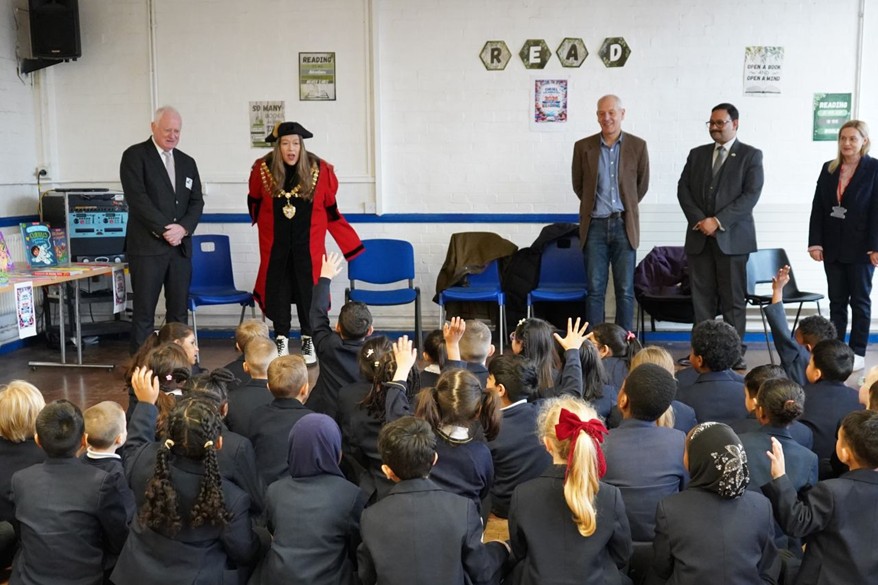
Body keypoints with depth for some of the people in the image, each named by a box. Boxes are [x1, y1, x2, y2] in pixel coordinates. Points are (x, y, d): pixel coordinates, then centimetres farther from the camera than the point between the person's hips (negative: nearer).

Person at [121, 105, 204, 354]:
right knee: (144, 313, -2)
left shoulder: (187, 162, 17)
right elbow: (137, 198, -11)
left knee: (179, 311, 6)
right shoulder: (135, 156, 0)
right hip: (147, 246, -5)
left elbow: (196, 201, 11)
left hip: (180, 247, 5)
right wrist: (165, 229, -14)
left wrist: (183, 228, -8)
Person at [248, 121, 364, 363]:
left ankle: (308, 341, 15)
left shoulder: (320, 170, -9)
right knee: (278, 289, 7)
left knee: (308, 291, 2)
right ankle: (281, 339, 19)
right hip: (275, 244, 1)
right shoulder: (262, 169, -7)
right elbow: (254, 201, 13)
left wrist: (352, 244, 2)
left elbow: (331, 210, 1)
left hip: (308, 243, -1)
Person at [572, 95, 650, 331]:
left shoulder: (637, 146, 2)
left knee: (625, 291, 2)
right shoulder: (583, 147, 3)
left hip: (624, 225, 0)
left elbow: (642, 185, 12)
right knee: (594, 290, 1)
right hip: (595, 225, 0)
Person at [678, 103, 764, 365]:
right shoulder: (697, 154, 14)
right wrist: (699, 220, -7)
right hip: (699, 237, 4)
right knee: (702, 297, 3)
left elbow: (751, 194, -8)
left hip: (732, 237, -3)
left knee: (733, 299, 0)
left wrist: (718, 221, -14)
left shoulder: (751, 155, 2)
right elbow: (683, 189, 8)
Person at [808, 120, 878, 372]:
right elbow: (818, 208, 5)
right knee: (836, 301, 8)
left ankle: (858, 352, 13)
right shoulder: (829, 169, 8)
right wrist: (815, 242, -2)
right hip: (833, 246, 4)